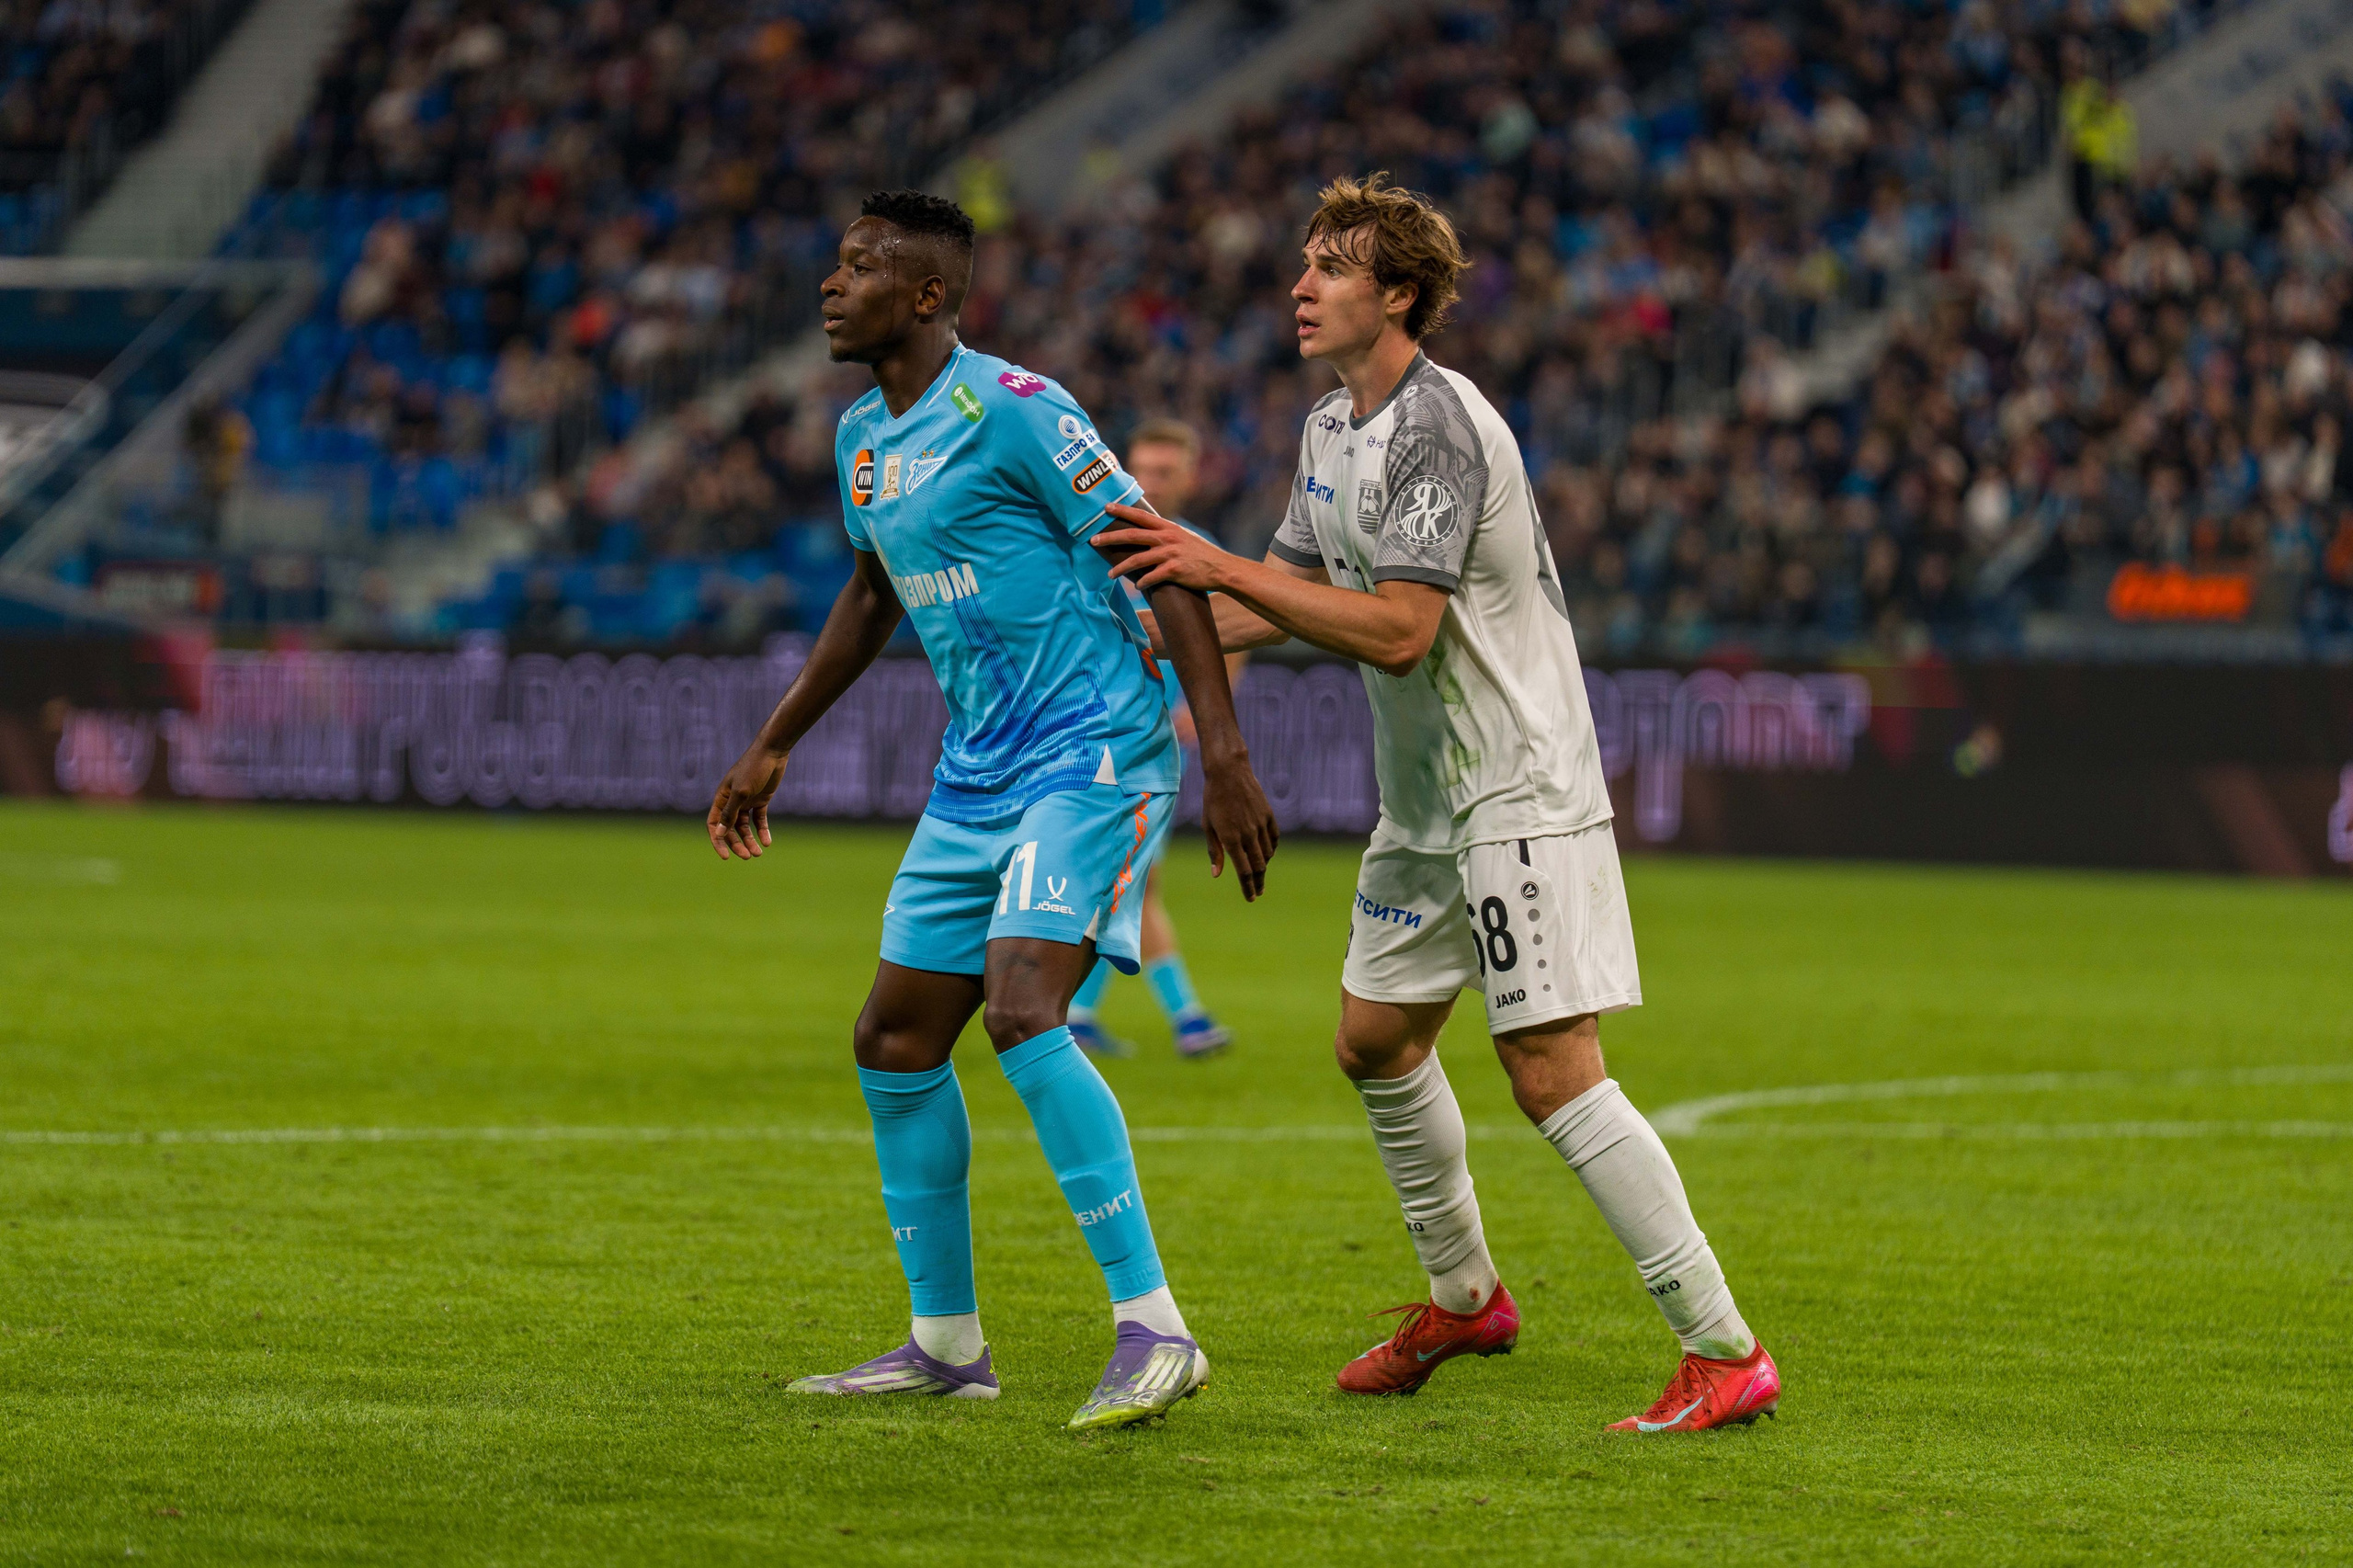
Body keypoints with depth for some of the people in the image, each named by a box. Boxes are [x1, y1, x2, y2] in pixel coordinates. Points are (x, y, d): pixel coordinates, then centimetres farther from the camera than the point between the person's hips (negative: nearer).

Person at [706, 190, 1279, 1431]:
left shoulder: (1012, 410, -15)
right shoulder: (862, 436, 12)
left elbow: (1164, 564, -15)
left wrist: (1225, 756, -21)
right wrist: (771, 749, 31)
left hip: (1091, 756, -9)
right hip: (977, 772, 9)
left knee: (1020, 1013, -25)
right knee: (896, 1043, 8)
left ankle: (1152, 1329, -21)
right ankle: (946, 1345, 21)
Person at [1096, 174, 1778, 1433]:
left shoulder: (1439, 430, -20)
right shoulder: (1332, 429, 11)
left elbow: (1397, 630, -27)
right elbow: (1290, 597, 22)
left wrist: (1222, 566, -25)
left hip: (1522, 793, -10)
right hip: (1427, 800, 10)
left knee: (1552, 1074, -15)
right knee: (1376, 1040, 17)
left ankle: (1725, 1352, -12)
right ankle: (1462, 1298, 36)